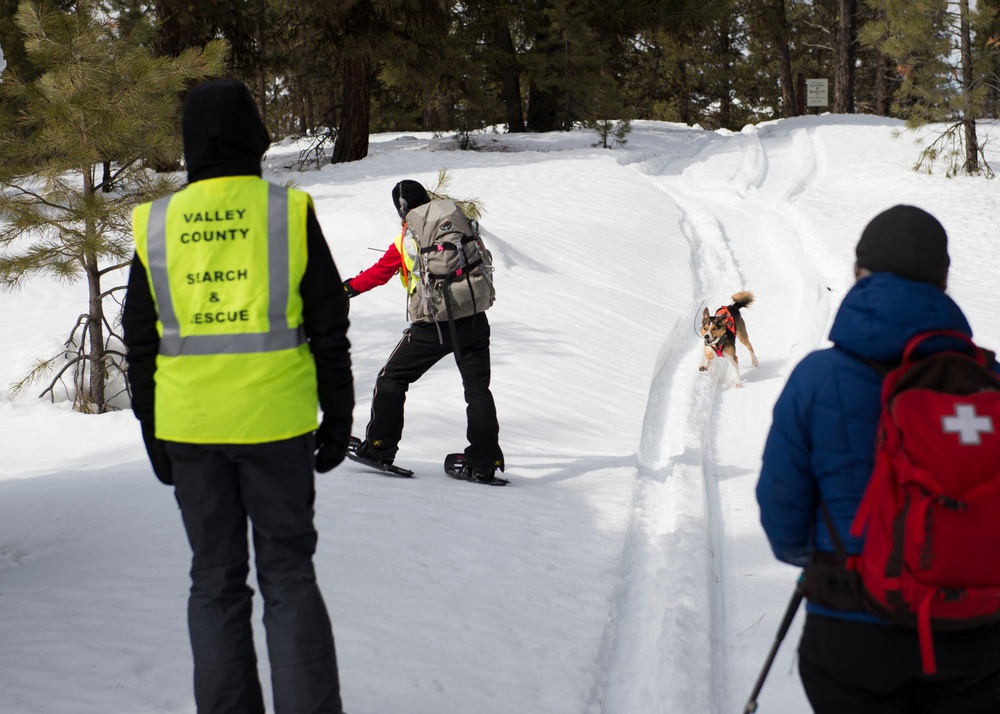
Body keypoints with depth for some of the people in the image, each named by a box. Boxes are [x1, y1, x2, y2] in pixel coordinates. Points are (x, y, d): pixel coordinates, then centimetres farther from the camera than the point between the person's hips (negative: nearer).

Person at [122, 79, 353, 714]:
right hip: (274, 421, -2)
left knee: (215, 580, 10)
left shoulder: (156, 225, 3)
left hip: (188, 426, 2)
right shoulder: (289, 212, -4)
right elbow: (328, 324, -2)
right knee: (288, 574, 6)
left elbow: (141, 340, 7)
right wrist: (338, 416, 6)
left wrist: (153, 431, 16)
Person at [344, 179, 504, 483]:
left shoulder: (406, 240, -3)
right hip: (472, 319, 3)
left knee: (391, 379, 12)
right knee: (477, 388, 7)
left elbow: (378, 273, 7)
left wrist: (347, 288, 22)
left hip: (432, 325, -3)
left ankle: (380, 446, 13)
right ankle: (484, 462, 1)